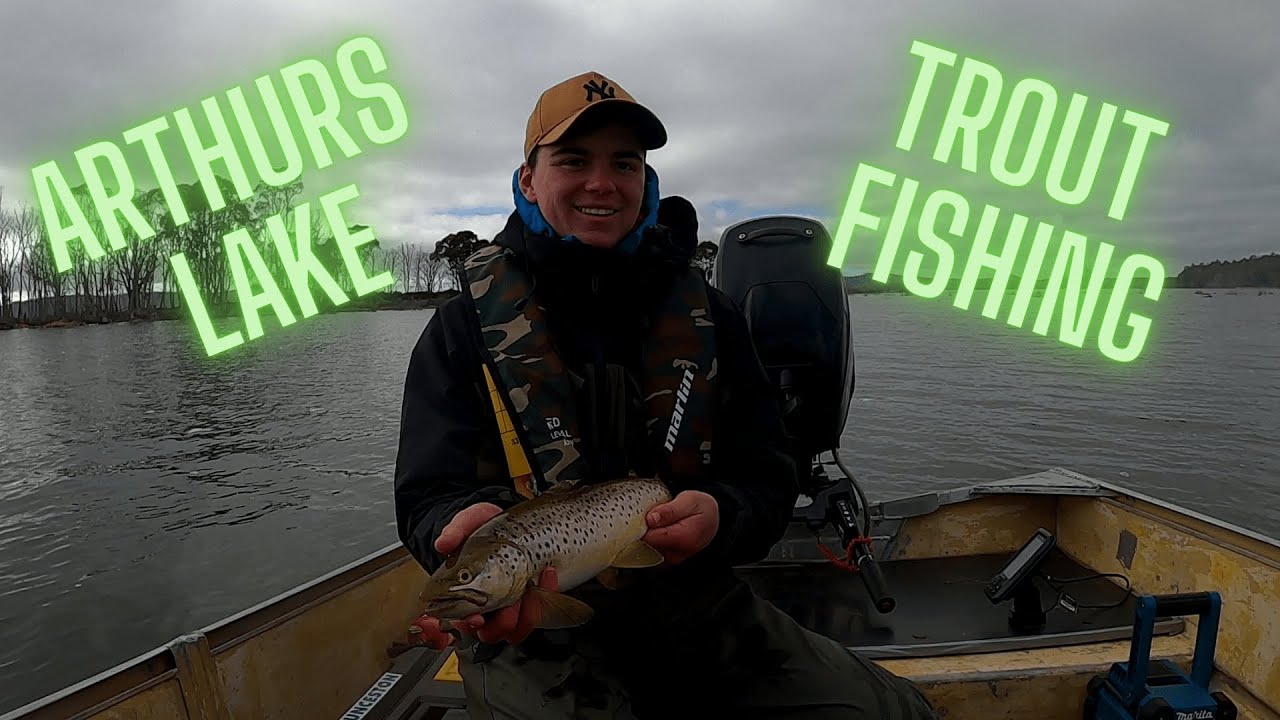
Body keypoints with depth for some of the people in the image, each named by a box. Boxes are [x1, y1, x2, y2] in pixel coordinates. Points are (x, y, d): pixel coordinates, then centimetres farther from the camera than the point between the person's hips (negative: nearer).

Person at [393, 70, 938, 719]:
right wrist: (471, 522, -32)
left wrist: (721, 517, -19)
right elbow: (429, 493, -8)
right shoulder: (467, 325, -2)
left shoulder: (706, 316, 5)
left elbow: (766, 477, 4)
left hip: (690, 601, 4)